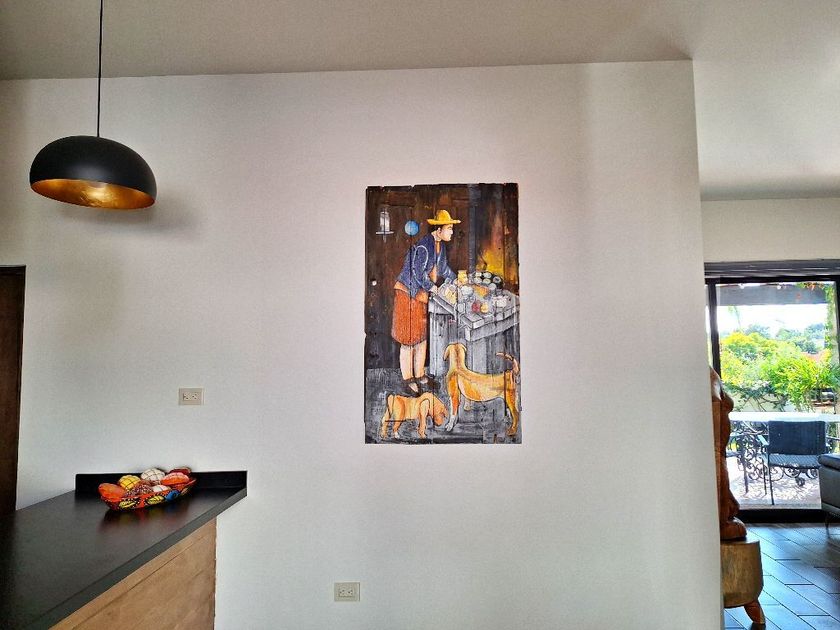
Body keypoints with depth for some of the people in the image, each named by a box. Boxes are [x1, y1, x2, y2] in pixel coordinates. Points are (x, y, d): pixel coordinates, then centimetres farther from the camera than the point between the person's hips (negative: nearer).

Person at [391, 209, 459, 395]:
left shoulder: (440, 245, 8)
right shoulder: (422, 247, -21)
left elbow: (443, 268, 19)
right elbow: (418, 273, -22)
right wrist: (432, 287, -10)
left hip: (422, 296, 9)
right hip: (408, 294, -9)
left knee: (422, 338, 15)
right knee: (409, 340, -2)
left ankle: (420, 376, 27)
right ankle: (407, 381, 9)